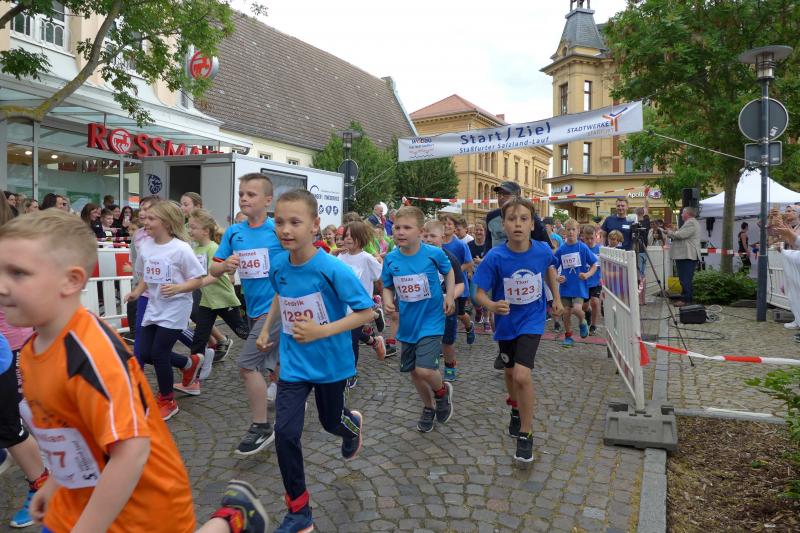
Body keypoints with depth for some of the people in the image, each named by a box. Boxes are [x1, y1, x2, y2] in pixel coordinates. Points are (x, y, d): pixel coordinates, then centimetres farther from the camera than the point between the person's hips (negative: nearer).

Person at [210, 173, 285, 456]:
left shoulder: (278, 229, -11)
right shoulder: (233, 232, 4)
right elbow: (213, 270, 4)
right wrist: (225, 265, -17)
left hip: (275, 307, -6)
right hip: (254, 309, 6)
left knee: (247, 364, -11)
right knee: (277, 362, 20)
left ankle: (261, 428, 4)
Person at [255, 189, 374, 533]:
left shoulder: (333, 269, -24)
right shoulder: (278, 266, -8)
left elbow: (366, 312, -20)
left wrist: (321, 331, -27)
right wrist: (267, 329, 8)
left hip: (331, 363, -3)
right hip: (293, 364, 3)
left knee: (331, 422, 20)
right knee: (285, 433, -6)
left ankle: (354, 424, 60)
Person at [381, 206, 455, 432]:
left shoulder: (434, 253, -15)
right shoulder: (391, 259, -7)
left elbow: (449, 271, 6)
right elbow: (387, 287, 7)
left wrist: (449, 296, -6)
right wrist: (388, 301, -14)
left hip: (430, 321, -4)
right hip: (407, 323, 4)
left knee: (425, 370, -16)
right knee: (414, 371, 15)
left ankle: (442, 391, 19)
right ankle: (429, 407, 41)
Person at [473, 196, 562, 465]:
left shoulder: (542, 250, -16)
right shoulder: (495, 257, -22)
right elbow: (480, 294, -18)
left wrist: (556, 299, 13)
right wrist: (492, 305, -39)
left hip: (532, 320, -1)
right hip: (506, 321, 1)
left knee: (522, 375, -18)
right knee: (510, 372, 21)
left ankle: (526, 433, 4)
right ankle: (516, 408, 54)